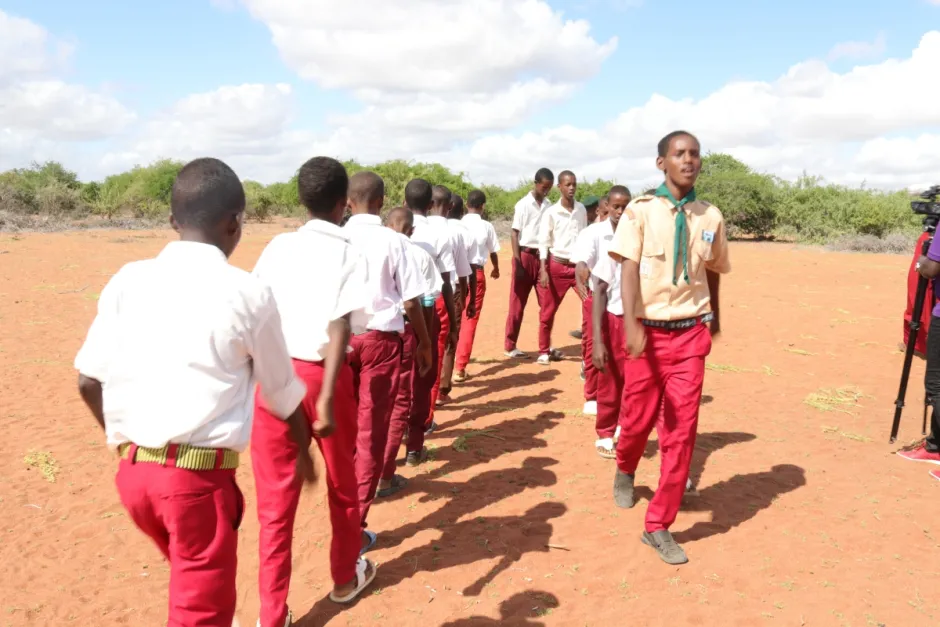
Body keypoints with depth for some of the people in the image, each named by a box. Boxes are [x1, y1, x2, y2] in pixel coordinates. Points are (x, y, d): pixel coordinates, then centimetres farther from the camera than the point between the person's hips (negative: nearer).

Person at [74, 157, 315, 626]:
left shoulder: (127, 280, 3)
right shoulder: (247, 294, -7)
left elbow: (89, 381, 6)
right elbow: (281, 392, 4)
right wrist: (303, 448, 23)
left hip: (132, 469, 6)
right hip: (199, 476, -5)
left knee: (191, 583, 28)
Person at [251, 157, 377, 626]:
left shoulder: (277, 247, 6)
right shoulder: (348, 254, -6)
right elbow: (338, 329, -18)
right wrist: (327, 397, -24)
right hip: (320, 375, -3)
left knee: (275, 497, 9)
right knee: (342, 482, 20)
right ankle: (346, 577, 39)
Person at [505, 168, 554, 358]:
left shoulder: (549, 206, 8)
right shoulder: (523, 205, -5)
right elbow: (514, 234, -7)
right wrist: (518, 263, -13)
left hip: (543, 257, 4)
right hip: (526, 256, -4)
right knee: (518, 304, 2)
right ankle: (510, 346, 11)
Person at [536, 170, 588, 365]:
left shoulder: (581, 210, 5)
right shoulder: (551, 212, -6)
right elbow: (543, 243, -7)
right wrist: (543, 270, -14)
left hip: (579, 265, 3)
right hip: (557, 266, -3)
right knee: (547, 312, 7)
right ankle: (544, 351, 23)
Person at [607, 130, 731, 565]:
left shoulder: (711, 217, 5)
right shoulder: (641, 210, -4)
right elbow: (628, 268, -15)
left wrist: (714, 316, 28)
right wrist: (631, 324, -28)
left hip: (691, 333, 2)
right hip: (648, 330, -2)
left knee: (682, 431, -1)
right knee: (638, 419, 10)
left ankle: (659, 526, 12)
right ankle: (625, 470, 46)